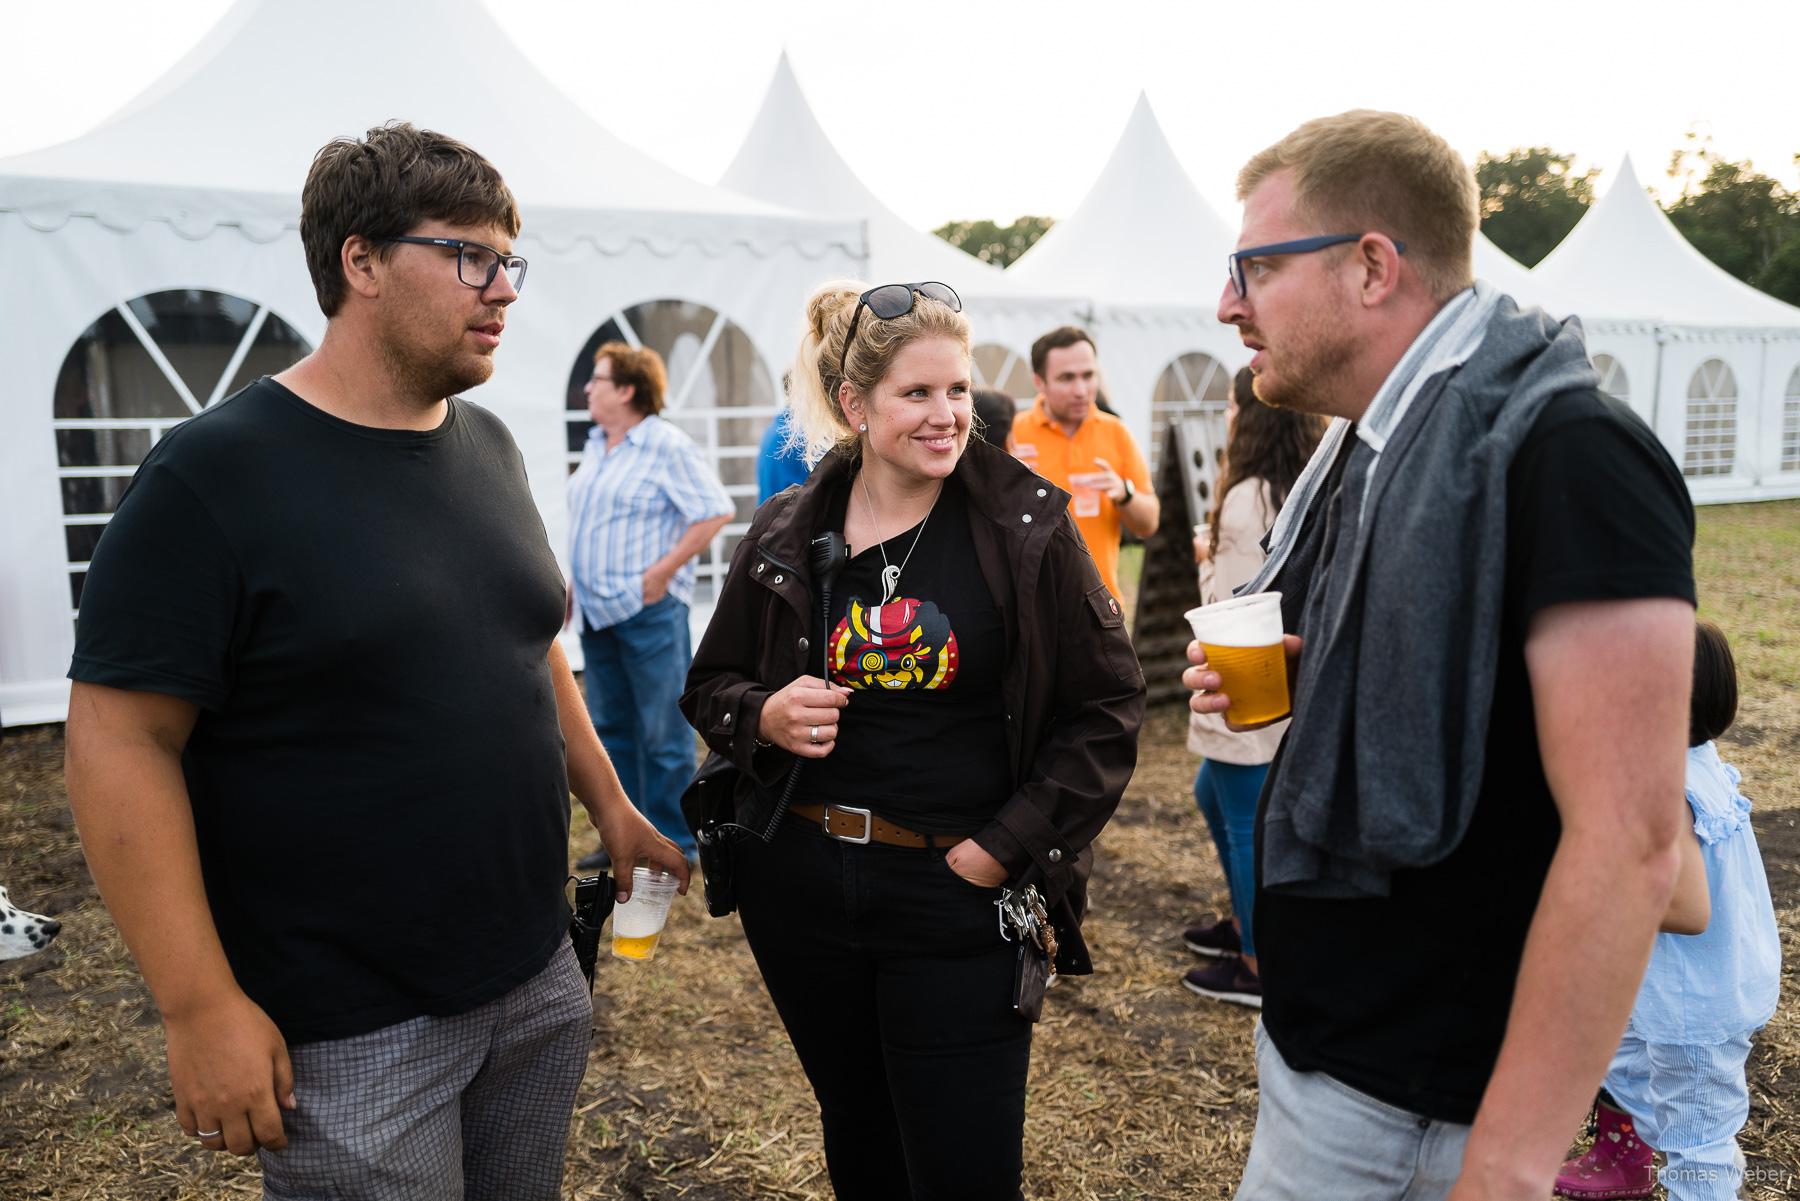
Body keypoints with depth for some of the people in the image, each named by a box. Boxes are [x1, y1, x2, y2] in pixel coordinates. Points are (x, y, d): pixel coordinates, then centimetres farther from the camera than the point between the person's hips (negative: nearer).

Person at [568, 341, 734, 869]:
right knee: (611, 727, 15)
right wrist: (575, 584, 15)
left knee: (663, 734, 1)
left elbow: (717, 511, -15)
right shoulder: (595, 446, 13)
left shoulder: (667, 447, -11)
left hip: (648, 612, -8)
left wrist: (663, 571, -17)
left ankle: (671, 845, 13)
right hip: (597, 611, 9)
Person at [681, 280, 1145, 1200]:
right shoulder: (786, 535, -1)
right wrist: (765, 716, -13)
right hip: (797, 883, 3)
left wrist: (1003, 850, -11)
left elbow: (1107, 709, -5)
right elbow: (710, 685, 10)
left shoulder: (1026, 529, -8)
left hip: (956, 897, -2)